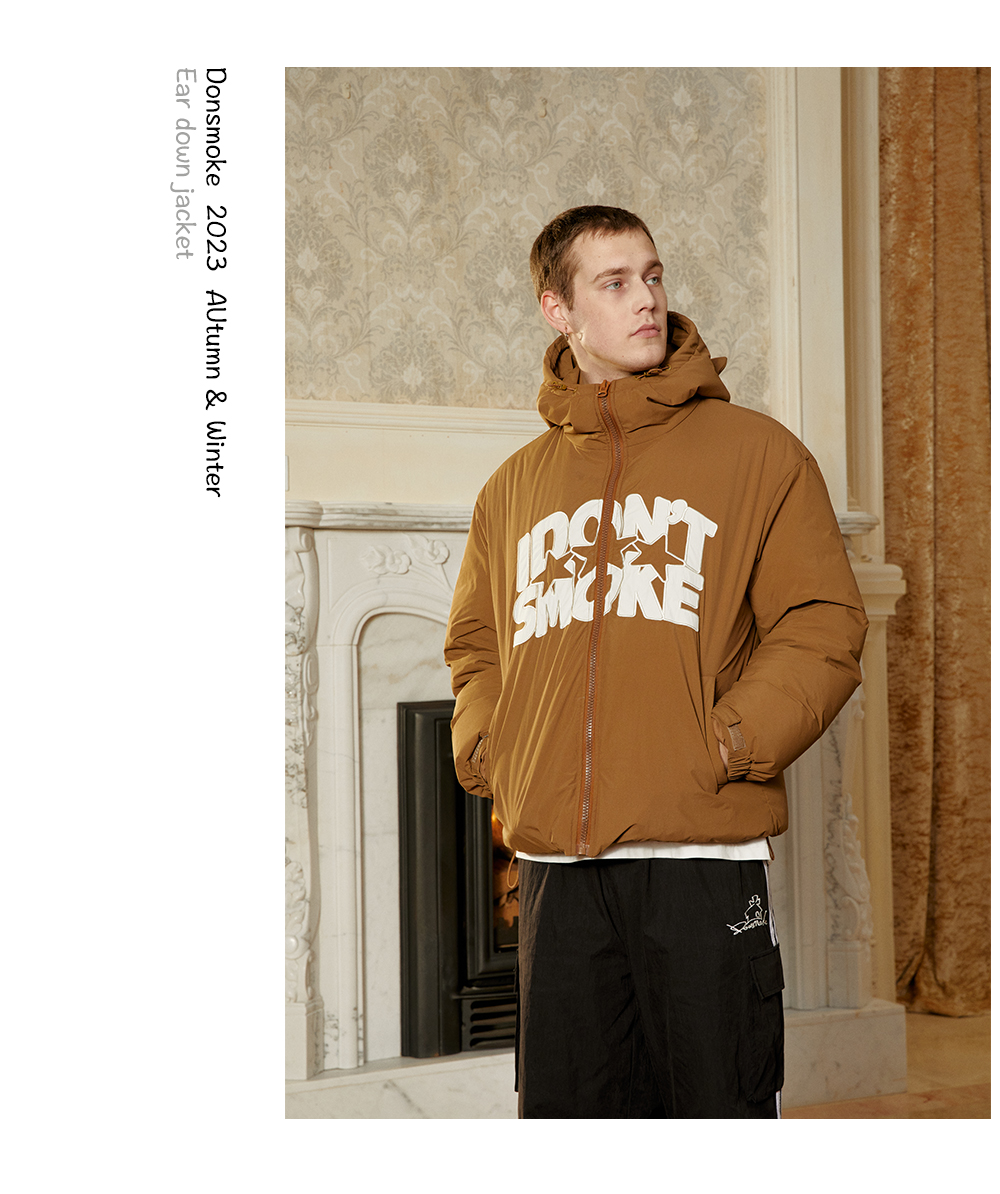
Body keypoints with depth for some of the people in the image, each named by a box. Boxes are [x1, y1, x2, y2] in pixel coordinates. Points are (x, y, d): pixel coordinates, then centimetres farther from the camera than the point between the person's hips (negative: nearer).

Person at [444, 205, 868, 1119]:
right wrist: (489, 755, 6)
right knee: (564, 1104, 13)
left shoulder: (756, 451, 3)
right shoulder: (514, 486, 14)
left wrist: (726, 746, -12)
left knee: (720, 1102, 5)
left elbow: (824, 629, -2)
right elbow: (475, 646, 22)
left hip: (703, 850, -3)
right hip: (554, 860, 4)